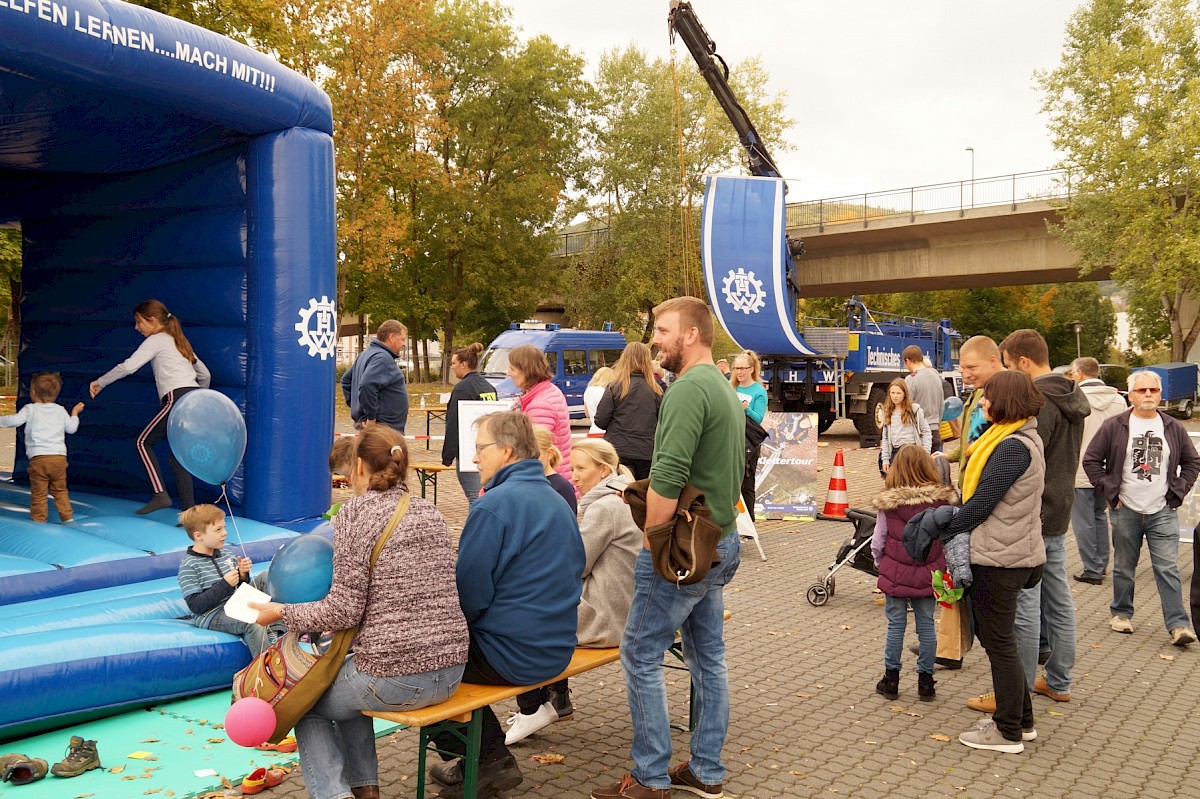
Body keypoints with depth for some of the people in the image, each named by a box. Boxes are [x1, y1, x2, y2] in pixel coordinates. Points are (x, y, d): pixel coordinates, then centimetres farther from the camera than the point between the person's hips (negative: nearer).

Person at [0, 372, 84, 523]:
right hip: (59, 457, 4)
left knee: (38, 494, 4)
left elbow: (15, 420, -10)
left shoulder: (30, 409, 1)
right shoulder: (61, 411, 12)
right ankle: (68, 518, 15)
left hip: (38, 458, -4)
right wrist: (75, 413, 35)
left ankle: (39, 521, 6)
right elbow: (71, 428, 20)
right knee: (60, 491, 16)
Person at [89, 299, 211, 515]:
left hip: (178, 398, -8)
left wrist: (99, 382, 3)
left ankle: (160, 494, -9)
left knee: (144, 441, 2)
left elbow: (129, 366, -8)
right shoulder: (179, 342, 28)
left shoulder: (156, 340, 4)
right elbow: (205, 374, 31)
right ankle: (189, 510, 2)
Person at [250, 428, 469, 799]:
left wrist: (282, 612, 1)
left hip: (393, 677, -7)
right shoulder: (430, 512, 10)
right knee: (347, 684, 33)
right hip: (450, 671, 7)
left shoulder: (356, 512, -10)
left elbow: (344, 611, -14)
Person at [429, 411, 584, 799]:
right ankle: (489, 760, 27)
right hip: (558, 648, 9)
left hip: (513, 656, -8)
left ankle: (489, 761, 20)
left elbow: (469, 594, -18)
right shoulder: (557, 501, 8)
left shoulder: (493, 505, -19)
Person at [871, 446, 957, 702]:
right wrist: (941, 566, 13)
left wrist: (881, 565, 13)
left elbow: (877, 543, -5)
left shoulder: (887, 503, -11)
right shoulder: (943, 500, -6)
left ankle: (891, 680, 18)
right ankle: (926, 681, 20)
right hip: (928, 575, 2)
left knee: (896, 625, 8)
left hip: (896, 575, -2)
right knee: (926, 624, 12)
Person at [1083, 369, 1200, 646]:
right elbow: (1091, 460, 1)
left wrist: (1177, 492, 6)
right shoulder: (1114, 427, -2)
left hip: (1163, 512, 1)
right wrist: (1110, 492, -4)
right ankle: (1121, 613, 25)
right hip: (1125, 511, -1)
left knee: (1168, 568, -2)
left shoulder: (1173, 428, 6)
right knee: (1124, 567, 9)